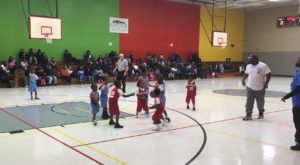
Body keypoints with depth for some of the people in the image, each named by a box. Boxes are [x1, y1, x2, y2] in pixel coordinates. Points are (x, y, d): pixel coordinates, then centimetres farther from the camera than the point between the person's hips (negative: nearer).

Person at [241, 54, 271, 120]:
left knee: (260, 102, 11)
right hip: (250, 87, 4)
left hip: (260, 88, -3)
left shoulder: (263, 66, -11)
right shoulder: (248, 66, 5)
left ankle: (261, 113, 33)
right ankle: (248, 114, 4)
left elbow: (268, 75, -10)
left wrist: (266, 83, -17)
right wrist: (243, 80, 5)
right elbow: (246, 74, 20)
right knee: (249, 102, -2)